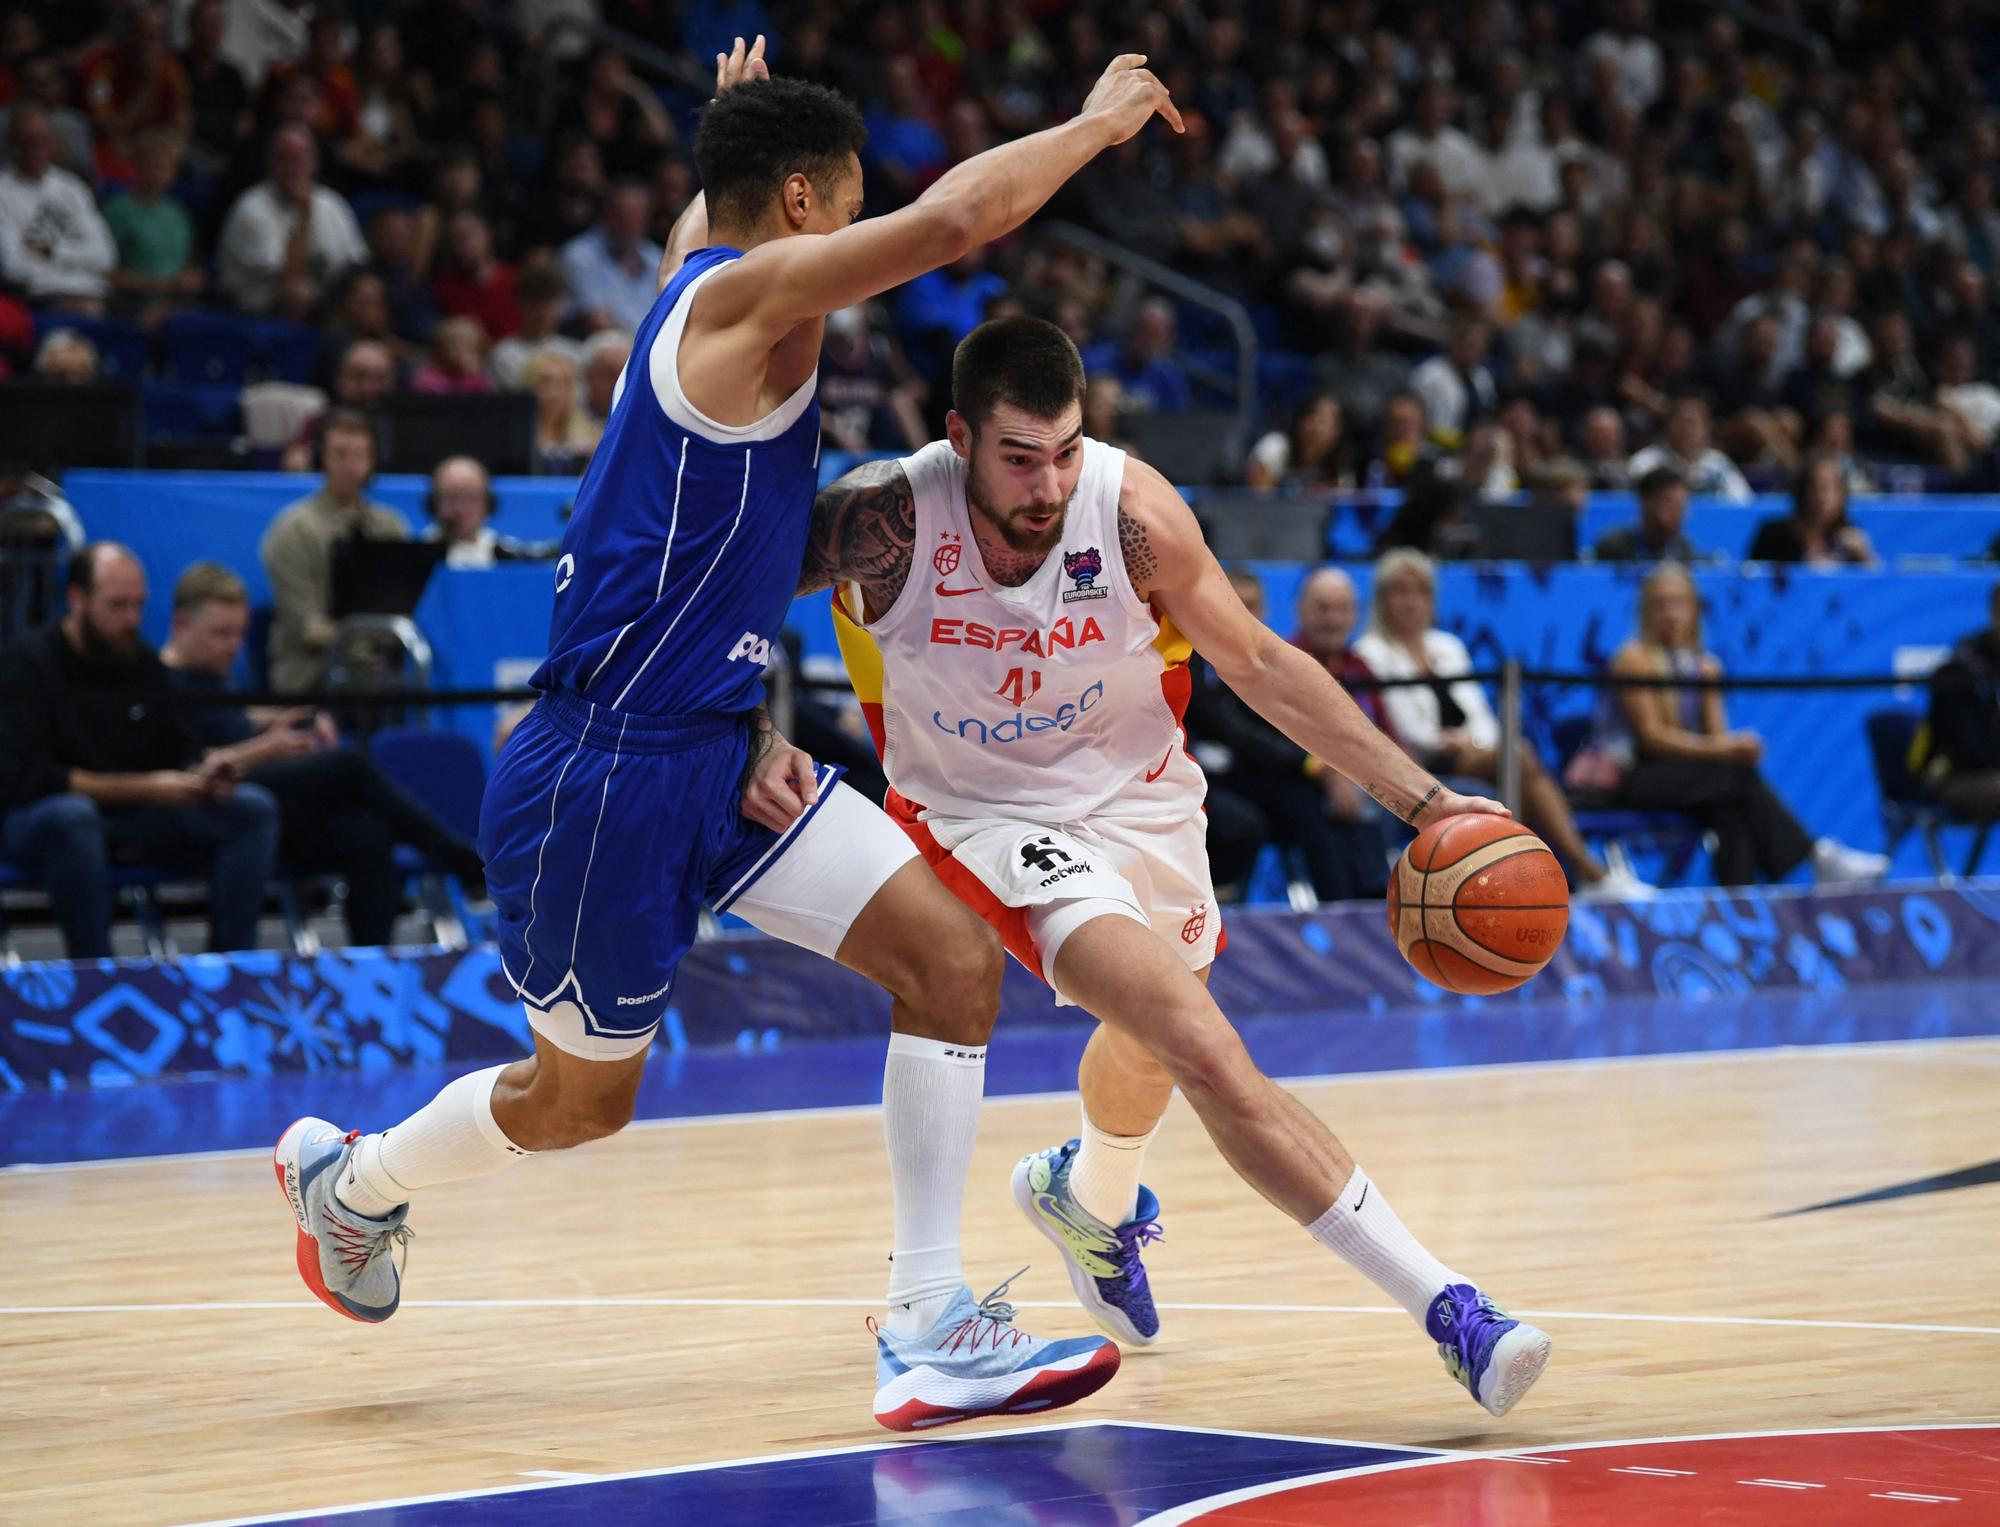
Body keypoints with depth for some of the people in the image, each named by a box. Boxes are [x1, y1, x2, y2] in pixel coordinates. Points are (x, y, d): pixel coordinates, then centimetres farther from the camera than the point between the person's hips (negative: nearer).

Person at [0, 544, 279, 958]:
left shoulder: (142, 661, 7)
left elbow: (179, 749, 12)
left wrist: (207, 767, -15)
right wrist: (145, 789, -24)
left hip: (133, 818, 7)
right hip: (35, 819, -7)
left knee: (254, 808, -10)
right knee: (72, 815, -42)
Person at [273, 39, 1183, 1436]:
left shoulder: (703, 276, 12)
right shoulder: (747, 293, -16)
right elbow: (952, 220, -29)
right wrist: (1095, 124, -17)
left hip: (718, 748, 9)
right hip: (605, 774, -9)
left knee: (954, 956, -8)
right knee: (581, 1096, 11)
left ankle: (931, 1331, -8)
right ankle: (349, 1177, 40)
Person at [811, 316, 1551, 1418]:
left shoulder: (1131, 511, -22)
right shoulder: (885, 521, -26)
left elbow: (1258, 663, -10)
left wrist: (1420, 798, -11)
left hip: (1136, 793, 4)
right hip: (989, 818, -4)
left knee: (1148, 1049, 27)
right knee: (1204, 1048, -23)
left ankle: (1090, 1197, 64)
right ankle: (1442, 1305, -29)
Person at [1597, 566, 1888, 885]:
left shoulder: (1705, 665, 12)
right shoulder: (1635, 658, -6)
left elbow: (1718, 736, 5)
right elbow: (1652, 735, -14)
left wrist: (1737, 747, -19)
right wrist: (1719, 749, -24)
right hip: (1630, 778, -6)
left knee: (1729, 806, -27)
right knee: (1735, 776, -25)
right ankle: (1817, 856, -22)